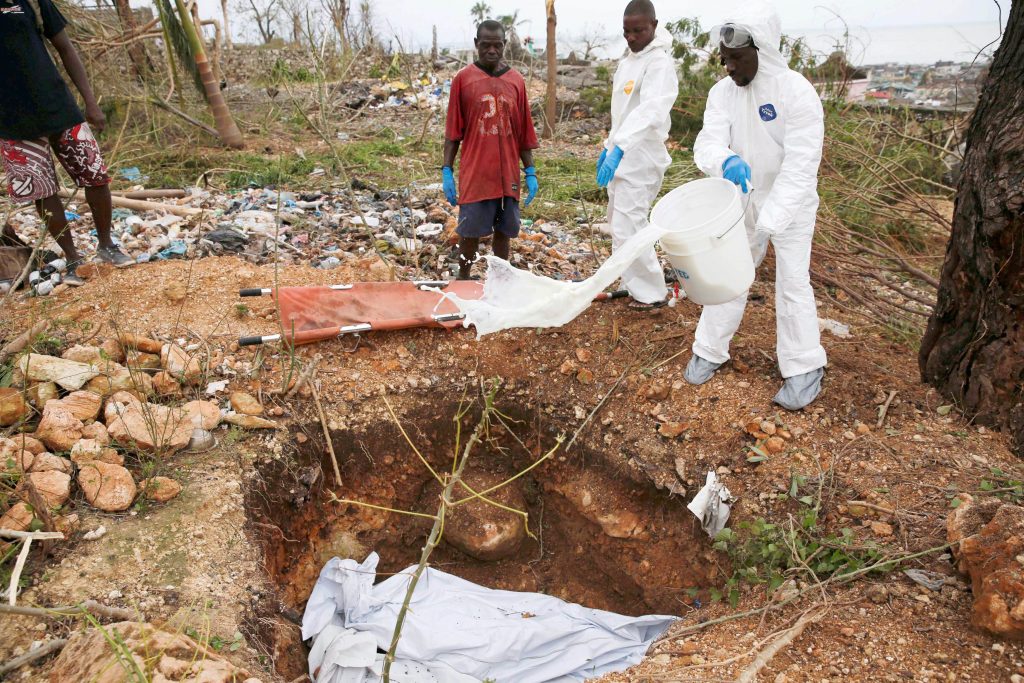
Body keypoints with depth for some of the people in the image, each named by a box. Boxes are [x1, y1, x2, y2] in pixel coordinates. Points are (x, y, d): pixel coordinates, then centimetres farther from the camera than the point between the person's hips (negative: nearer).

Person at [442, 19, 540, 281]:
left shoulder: (516, 81, 6)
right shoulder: (463, 79, -1)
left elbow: (524, 131, 8)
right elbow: (453, 131, 0)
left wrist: (530, 172, 4)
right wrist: (447, 171, -5)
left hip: (508, 174, 3)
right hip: (474, 174, -2)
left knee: (504, 230, 8)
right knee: (469, 231, 3)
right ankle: (463, 280, 20)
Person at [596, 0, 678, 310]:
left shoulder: (660, 63, -17)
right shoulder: (626, 61, 12)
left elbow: (650, 111, -33)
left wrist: (619, 148, -45)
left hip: (640, 160, -9)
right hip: (621, 155, 10)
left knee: (627, 228, -9)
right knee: (619, 224, 17)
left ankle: (651, 294, 6)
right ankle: (636, 283, 33)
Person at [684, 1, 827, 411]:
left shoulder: (797, 92, -24)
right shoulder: (722, 92, -9)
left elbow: (800, 167, -28)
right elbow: (707, 145, -19)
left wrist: (768, 225, -38)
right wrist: (727, 162, -44)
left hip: (791, 206, -4)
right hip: (744, 200, 4)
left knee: (792, 283, -2)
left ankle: (805, 369, 11)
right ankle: (710, 351, 22)